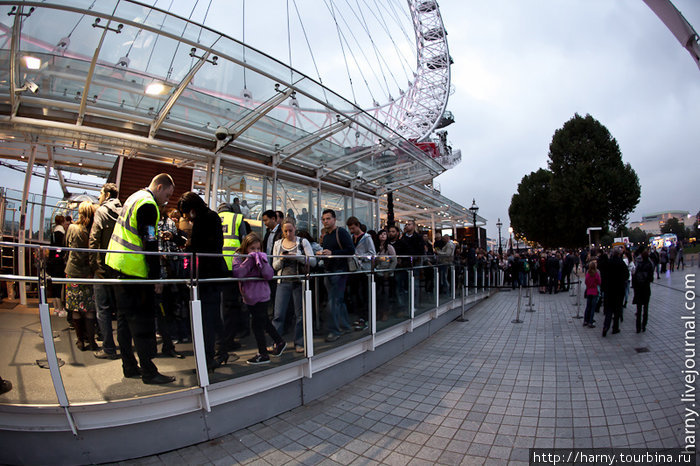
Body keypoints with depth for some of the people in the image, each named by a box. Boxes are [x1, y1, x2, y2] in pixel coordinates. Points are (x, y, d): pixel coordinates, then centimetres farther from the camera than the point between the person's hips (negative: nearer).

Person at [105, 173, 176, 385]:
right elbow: (149, 242, -19)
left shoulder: (135, 198, 17)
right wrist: (156, 276, -15)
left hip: (119, 264, 10)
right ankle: (148, 371, 2)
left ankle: (129, 366, 24)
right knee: (142, 320, -5)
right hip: (134, 269, -10)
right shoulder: (148, 205, -15)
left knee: (125, 316, 14)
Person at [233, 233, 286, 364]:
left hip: (261, 297, -4)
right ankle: (279, 342, 36)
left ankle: (263, 355, 14)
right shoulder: (238, 258, -2)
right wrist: (250, 259, -22)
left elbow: (269, 275, -15)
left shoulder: (261, 258, -4)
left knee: (257, 325, -1)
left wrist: (260, 261, -23)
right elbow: (237, 273, -20)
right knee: (264, 321, 17)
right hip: (248, 298, 4)